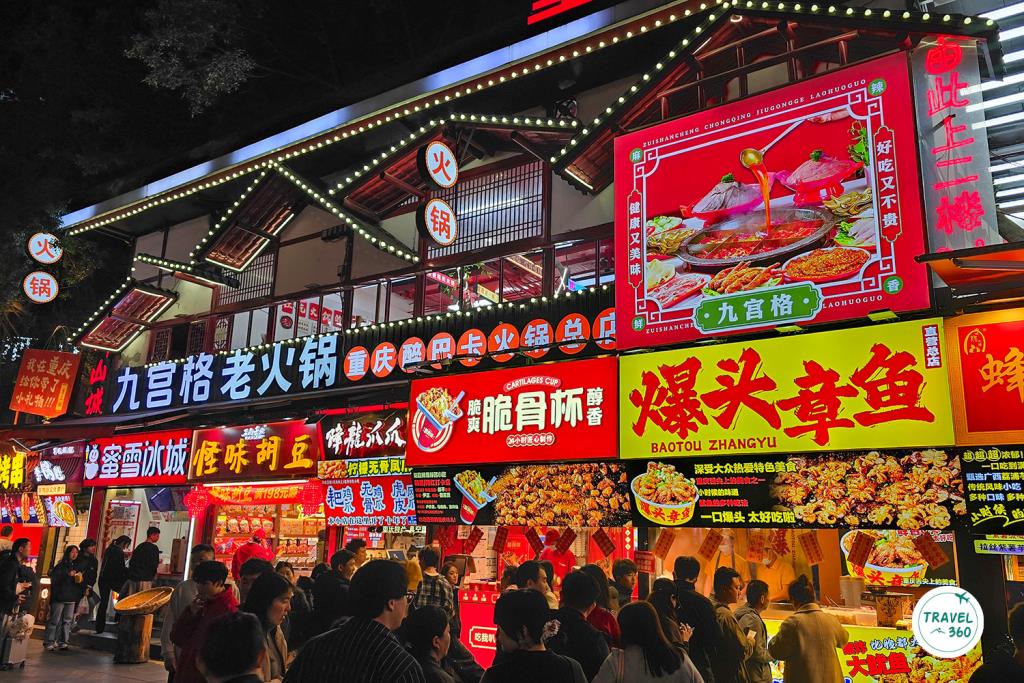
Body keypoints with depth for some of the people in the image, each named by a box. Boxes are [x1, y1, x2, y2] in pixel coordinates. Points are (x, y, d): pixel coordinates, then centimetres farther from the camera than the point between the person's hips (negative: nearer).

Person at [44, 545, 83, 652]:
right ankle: (48, 642, 2)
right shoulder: (61, 565, -2)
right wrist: (67, 574, -20)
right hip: (59, 598, -5)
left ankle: (62, 642, 10)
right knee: (54, 620, -4)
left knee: (67, 621, 5)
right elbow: (53, 579, -11)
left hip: (71, 598, 5)